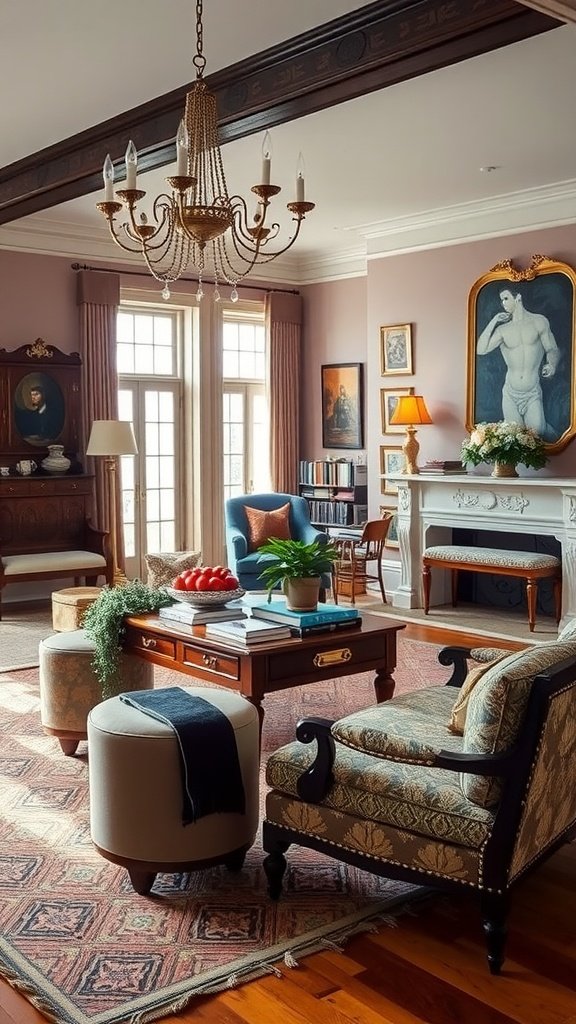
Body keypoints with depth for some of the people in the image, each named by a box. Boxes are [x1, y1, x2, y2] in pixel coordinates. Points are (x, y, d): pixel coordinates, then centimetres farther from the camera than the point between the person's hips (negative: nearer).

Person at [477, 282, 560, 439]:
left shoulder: (539, 322, 0)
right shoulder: (503, 329, 3)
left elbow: (552, 350, 4)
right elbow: (480, 349, -7)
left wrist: (552, 364, -18)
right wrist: (493, 322, -5)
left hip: (533, 393, -2)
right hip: (510, 393, 2)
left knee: (538, 431, -14)